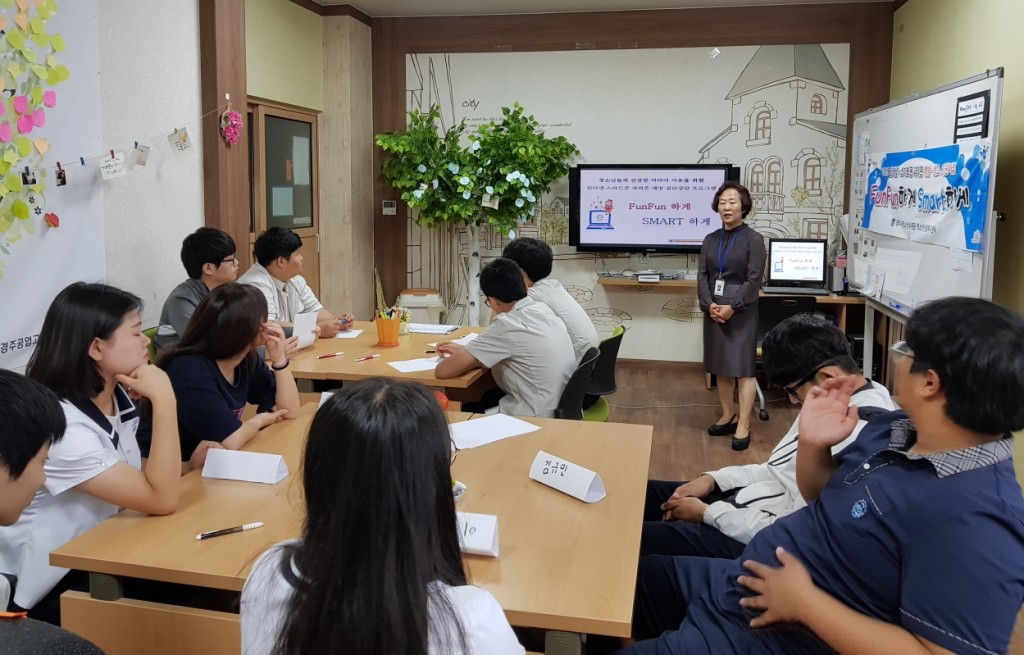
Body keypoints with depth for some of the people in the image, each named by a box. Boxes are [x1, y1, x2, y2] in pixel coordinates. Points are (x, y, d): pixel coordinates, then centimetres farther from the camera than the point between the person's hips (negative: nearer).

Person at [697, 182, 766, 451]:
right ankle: (728, 416, 22)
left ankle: (743, 426, -3)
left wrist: (732, 307, -16)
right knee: (721, 367, 10)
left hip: (741, 310, -5)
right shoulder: (710, 239, 10)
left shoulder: (753, 239, -4)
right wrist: (709, 305, -10)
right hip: (714, 310, 5)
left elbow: (753, 280, -10)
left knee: (742, 367, -5)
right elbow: (703, 276, 5)